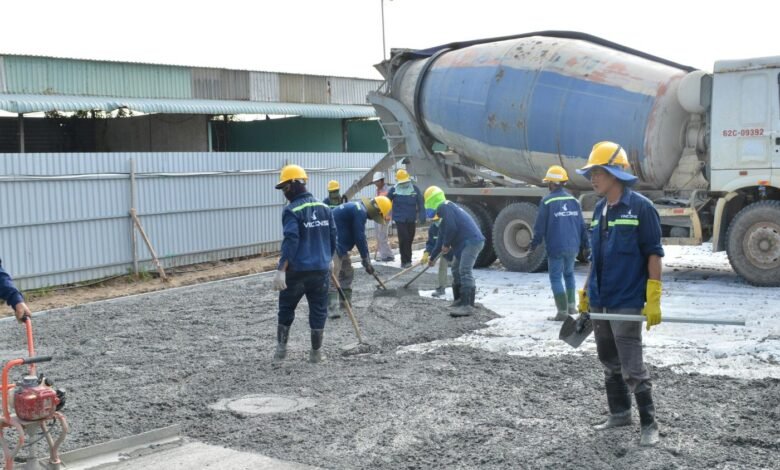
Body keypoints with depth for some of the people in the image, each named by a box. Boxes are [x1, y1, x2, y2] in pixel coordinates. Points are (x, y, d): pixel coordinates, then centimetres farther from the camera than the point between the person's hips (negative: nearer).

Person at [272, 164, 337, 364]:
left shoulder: (292, 210, -11)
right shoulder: (324, 207, 7)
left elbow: (290, 241, -20)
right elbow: (333, 237, 11)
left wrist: (281, 269, -21)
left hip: (297, 270, -4)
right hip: (321, 269, 4)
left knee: (286, 308, 14)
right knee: (318, 310, 10)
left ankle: (281, 348, 19)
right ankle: (316, 352, 14)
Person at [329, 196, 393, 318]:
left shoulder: (358, 209, 17)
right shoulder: (360, 212, -16)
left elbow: (361, 237, 22)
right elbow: (359, 238, -16)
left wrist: (366, 260, 21)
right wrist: (366, 260, -8)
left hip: (339, 244, 11)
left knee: (347, 272, 18)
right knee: (333, 275, -17)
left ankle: (345, 301, 26)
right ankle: (333, 307, -22)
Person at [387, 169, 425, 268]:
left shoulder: (415, 190, 0)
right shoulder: (393, 190, -3)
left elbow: (421, 204, 2)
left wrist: (422, 217, -4)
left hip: (412, 220, 3)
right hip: (400, 219, -2)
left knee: (409, 240, 9)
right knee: (403, 239, -11)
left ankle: (407, 260, 21)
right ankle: (405, 261, -4)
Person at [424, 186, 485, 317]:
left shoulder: (444, 207, -7)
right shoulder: (447, 208, 25)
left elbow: (451, 228, -21)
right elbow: (441, 238, 32)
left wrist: (446, 245, -5)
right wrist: (432, 257, 38)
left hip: (472, 241, -11)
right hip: (465, 243, 11)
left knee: (465, 271, -18)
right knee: (456, 270, 22)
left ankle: (466, 305, -25)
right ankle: (460, 299, 32)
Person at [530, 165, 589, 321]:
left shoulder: (547, 201, -11)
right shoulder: (573, 200, 5)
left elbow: (540, 226, -8)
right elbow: (582, 224, 8)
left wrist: (535, 243, 4)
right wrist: (584, 243, 18)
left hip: (555, 247, -5)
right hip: (572, 246, 5)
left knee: (556, 278, 2)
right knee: (569, 273, 24)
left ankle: (563, 312, -2)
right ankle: (571, 306, 25)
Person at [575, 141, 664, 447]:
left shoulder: (640, 207, -10)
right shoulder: (599, 210, 11)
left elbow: (654, 254, -12)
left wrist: (653, 301, -16)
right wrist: (585, 292, 17)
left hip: (626, 303, -7)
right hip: (599, 303, 7)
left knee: (632, 368, -4)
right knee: (610, 364, 16)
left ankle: (648, 424, 8)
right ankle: (619, 413, 31)